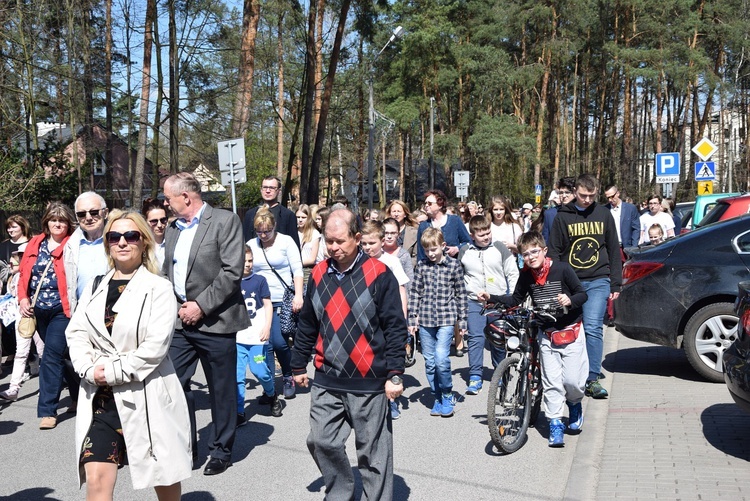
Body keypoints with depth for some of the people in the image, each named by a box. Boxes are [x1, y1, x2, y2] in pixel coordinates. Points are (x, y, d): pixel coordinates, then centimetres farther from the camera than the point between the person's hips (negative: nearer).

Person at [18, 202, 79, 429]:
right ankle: (78, 396, 33)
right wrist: (23, 298, 0)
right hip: (39, 310, 6)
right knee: (61, 355, 17)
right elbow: (24, 274, 13)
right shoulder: (35, 244, 10)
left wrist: (75, 306, -22)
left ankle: (47, 409, -2)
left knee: (52, 356, -10)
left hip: (62, 310, -6)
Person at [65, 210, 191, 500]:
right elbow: (75, 332, 4)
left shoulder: (158, 288, -6)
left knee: (163, 477, 12)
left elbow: (155, 345, -15)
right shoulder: (96, 287, 11)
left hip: (147, 396, -3)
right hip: (100, 397, 4)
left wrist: (113, 372, -15)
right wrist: (90, 369, -12)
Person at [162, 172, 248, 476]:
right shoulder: (172, 229, 14)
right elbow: (166, 272, 19)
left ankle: (221, 451, 21)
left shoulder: (225, 221, -8)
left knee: (221, 391, 6)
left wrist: (201, 305, -16)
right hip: (180, 320, 6)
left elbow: (233, 271, -15)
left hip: (215, 321, -6)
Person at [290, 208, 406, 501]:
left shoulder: (378, 274, -8)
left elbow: (395, 328, -8)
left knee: (373, 451, 6)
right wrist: (299, 365, 18)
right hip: (326, 381, 4)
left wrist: (394, 374, -12)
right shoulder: (319, 274, 6)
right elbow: (307, 325, 15)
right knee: (321, 443, 6)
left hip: (368, 382, -4)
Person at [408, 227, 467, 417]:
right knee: (429, 362, 7)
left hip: (446, 319, -3)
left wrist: (462, 321, 3)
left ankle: (447, 396, 7)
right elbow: (414, 293, 8)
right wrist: (412, 319, 4)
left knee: (441, 359, -15)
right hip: (425, 320, 3)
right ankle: (437, 398, 22)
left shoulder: (454, 265, 0)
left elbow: (461, 294, 3)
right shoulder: (422, 266, 5)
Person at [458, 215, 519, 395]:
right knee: (475, 338, -8)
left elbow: (513, 274, 4)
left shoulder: (500, 248, 0)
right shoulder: (464, 252, 3)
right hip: (474, 302, 0)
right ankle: (475, 377, -2)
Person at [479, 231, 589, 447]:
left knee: (572, 379, -5)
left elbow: (583, 294, -7)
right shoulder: (526, 275, 1)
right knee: (551, 381, -1)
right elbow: (515, 300, 13)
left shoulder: (562, 269, -12)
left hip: (570, 330, -3)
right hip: (546, 334, 3)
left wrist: (570, 300, -28)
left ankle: (575, 404, 28)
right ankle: (555, 424, 8)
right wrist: (491, 298, 2)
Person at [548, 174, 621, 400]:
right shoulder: (563, 216, 4)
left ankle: (593, 379, -8)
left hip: (598, 281, 0)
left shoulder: (603, 214, 7)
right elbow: (554, 251, 5)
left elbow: (614, 250, 11)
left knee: (593, 328, -13)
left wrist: (615, 284, 7)